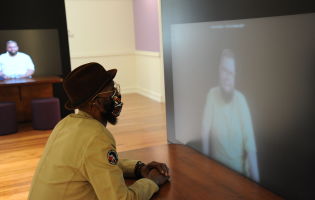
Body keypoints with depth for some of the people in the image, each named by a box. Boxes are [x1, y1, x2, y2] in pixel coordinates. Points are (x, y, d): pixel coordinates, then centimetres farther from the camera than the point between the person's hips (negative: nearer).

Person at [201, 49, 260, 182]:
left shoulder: (240, 99, -11)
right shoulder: (212, 95, -8)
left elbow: (250, 146, -12)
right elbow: (205, 134, -8)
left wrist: (255, 180, -16)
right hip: (216, 168, 0)